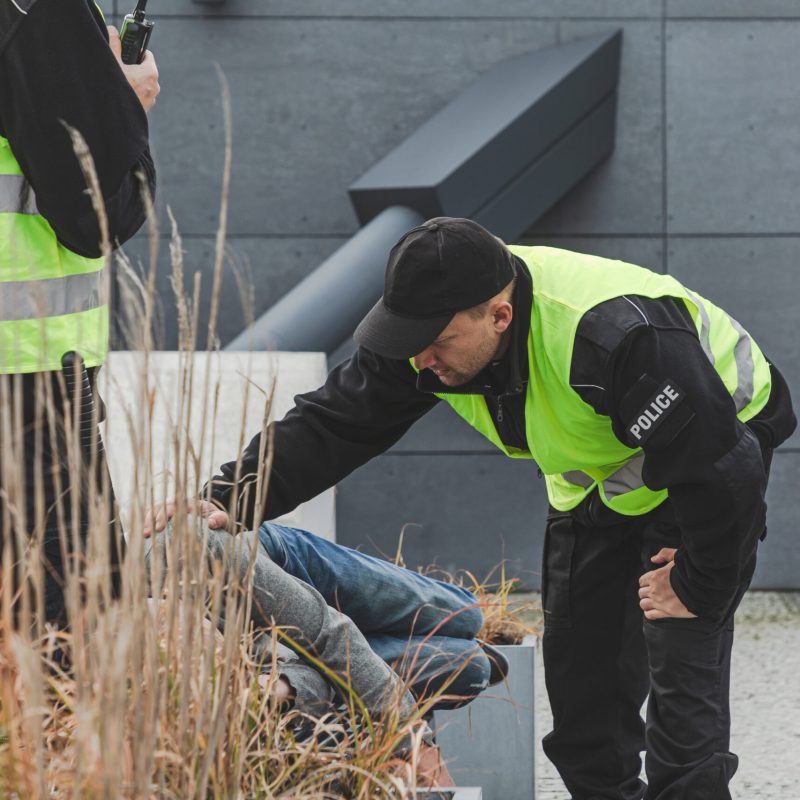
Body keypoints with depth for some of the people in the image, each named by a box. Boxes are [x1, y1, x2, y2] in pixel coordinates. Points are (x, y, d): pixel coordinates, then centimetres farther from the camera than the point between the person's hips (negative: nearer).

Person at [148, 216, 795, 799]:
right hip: (597, 476, 7)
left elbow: (722, 469, -36)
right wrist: (229, 499, -31)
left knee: (681, 656, -16)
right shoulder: (432, 326, -21)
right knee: (578, 660, 7)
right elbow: (332, 425, -16)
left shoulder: (616, 336, -42)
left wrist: (698, 588, -24)